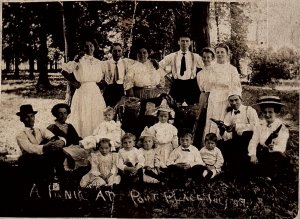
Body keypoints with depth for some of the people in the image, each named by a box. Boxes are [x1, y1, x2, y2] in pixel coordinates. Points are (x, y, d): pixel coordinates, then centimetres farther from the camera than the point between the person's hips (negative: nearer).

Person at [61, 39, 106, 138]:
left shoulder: (98, 62, 11)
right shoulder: (78, 61, -3)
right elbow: (64, 71, -2)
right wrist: (74, 82, -6)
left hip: (95, 91, 4)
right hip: (82, 91, -4)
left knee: (97, 117, 2)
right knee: (82, 117, -2)